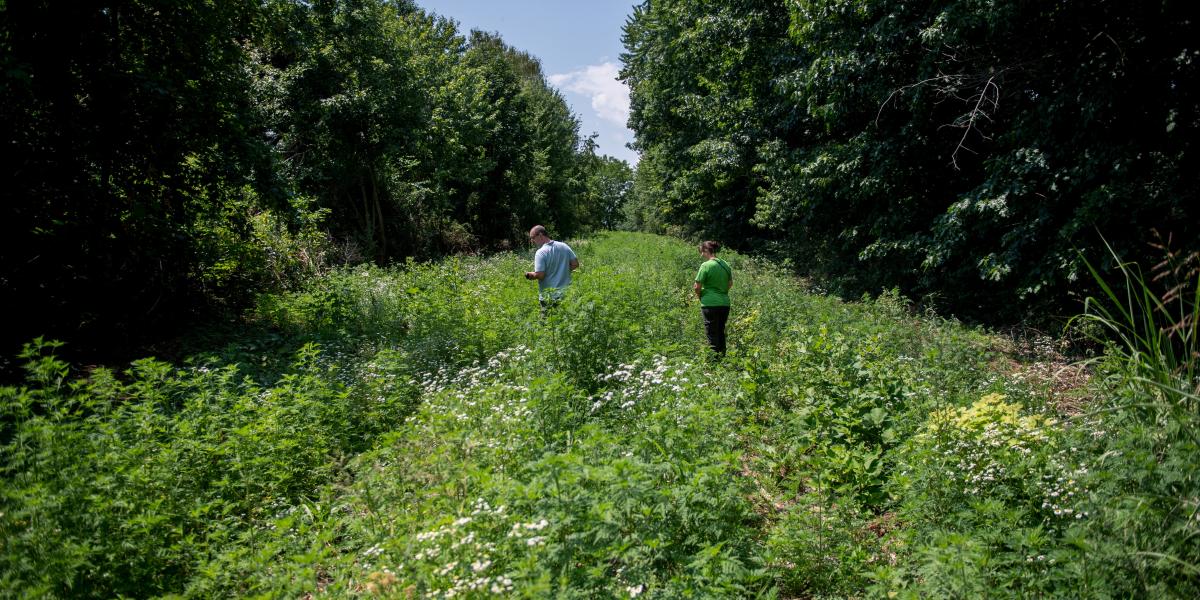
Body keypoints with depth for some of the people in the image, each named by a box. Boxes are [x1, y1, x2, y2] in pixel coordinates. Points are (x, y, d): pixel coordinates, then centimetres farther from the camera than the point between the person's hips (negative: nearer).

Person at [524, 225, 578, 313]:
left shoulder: (540, 253, -16)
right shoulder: (564, 246, 3)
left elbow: (539, 275, -22)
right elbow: (575, 264, 5)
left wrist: (529, 274, -3)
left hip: (549, 297, -6)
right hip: (566, 295, 6)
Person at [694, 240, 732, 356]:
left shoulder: (706, 266, -11)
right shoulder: (725, 265, 9)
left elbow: (697, 287, -10)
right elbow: (730, 284, 17)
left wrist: (699, 294, 9)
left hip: (710, 304, -6)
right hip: (725, 303, 7)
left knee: (712, 335, 0)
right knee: (721, 333, 17)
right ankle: (722, 356, 23)